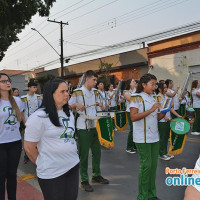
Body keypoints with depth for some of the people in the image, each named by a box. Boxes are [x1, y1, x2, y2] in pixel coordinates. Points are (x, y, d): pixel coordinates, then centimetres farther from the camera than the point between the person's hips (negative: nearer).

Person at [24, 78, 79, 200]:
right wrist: (43, 164, 1)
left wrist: (72, 156, 15)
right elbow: (29, 148, -11)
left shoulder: (69, 113, 7)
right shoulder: (39, 117, -16)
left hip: (73, 166, 7)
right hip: (52, 172, -6)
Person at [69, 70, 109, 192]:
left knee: (97, 151, 15)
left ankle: (96, 176, 32)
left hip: (94, 125, 7)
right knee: (84, 154, 2)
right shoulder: (78, 92, -9)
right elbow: (69, 106, -5)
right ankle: (84, 181, 15)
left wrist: (100, 105, 4)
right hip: (83, 127, -6)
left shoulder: (95, 92, 10)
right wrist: (76, 104, -23)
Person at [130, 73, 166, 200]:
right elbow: (133, 117, -20)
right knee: (146, 165, -2)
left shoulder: (154, 98, 13)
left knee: (153, 165, 12)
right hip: (142, 138, -7)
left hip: (154, 137, 7)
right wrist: (151, 110, -22)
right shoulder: (137, 98, -9)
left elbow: (157, 118, 17)